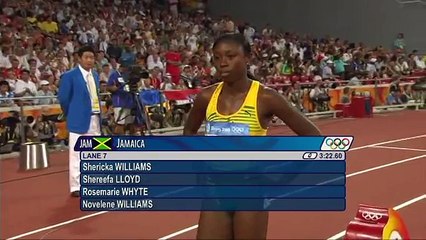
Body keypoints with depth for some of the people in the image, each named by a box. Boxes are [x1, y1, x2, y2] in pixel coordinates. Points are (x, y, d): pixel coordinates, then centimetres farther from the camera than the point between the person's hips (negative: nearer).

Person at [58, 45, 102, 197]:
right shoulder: (69, 76, -9)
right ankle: (76, 187, 3)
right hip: (79, 120, -7)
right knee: (77, 154, -3)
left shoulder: (95, 75, 13)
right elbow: (63, 98, -6)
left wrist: (99, 114, 13)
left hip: (95, 119, 7)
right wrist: (70, 114, 3)